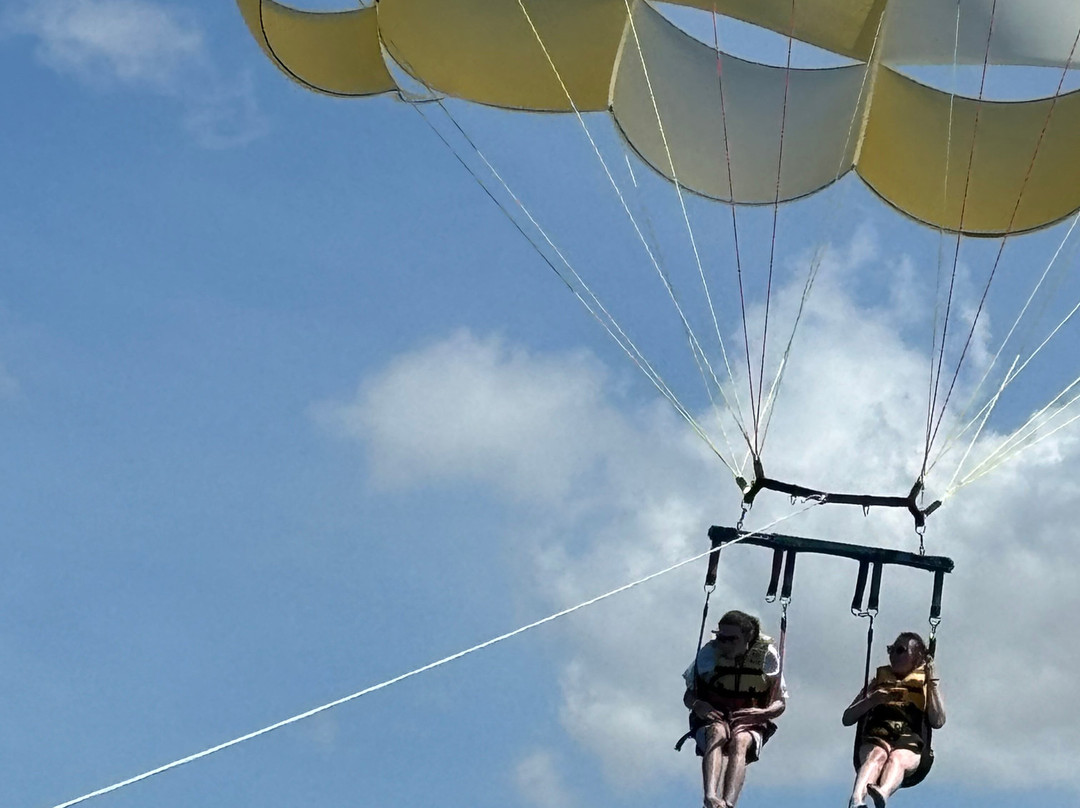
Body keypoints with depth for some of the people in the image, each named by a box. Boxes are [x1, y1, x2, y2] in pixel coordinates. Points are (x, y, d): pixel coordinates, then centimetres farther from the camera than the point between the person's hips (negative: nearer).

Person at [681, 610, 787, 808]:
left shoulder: (766, 655, -3)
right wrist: (697, 705, -20)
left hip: (749, 724, 0)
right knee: (718, 732, -37)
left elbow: (780, 703, 4)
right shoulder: (710, 653, -2)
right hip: (712, 719, 0)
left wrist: (763, 713, -19)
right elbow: (688, 696, 4)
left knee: (740, 741, -36)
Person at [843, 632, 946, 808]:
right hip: (876, 737, 1)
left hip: (909, 742, -1)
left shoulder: (926, 684, 26)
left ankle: (882, 794, -72)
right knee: (877, 755, -37)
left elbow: (938, 722, 6)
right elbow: (847, 719, 21)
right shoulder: (879, 680, 30)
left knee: (897, 758, -38)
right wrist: (872, 700, 2)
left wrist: (933, 681, 5)